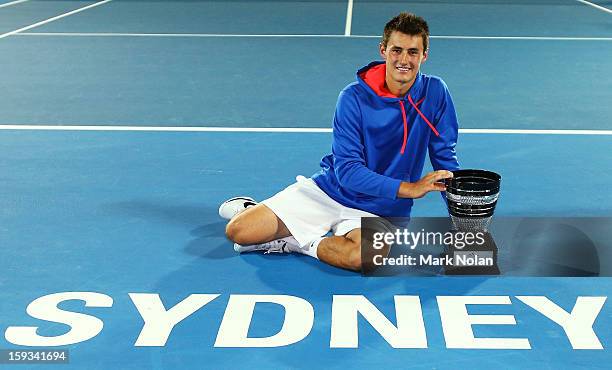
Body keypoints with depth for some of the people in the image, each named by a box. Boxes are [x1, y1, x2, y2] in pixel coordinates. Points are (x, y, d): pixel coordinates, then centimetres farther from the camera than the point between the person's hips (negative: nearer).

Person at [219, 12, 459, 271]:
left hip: (377, 211, 1)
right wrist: (410, 188, -28)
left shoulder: (435, 93, -7)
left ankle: (299, 243, -8)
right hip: (326, 190, -1)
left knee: (364, 255, -37)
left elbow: (446, 159, 2)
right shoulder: (354, 97, -13)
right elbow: (347, 172, -19)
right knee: (238, 231, -14)